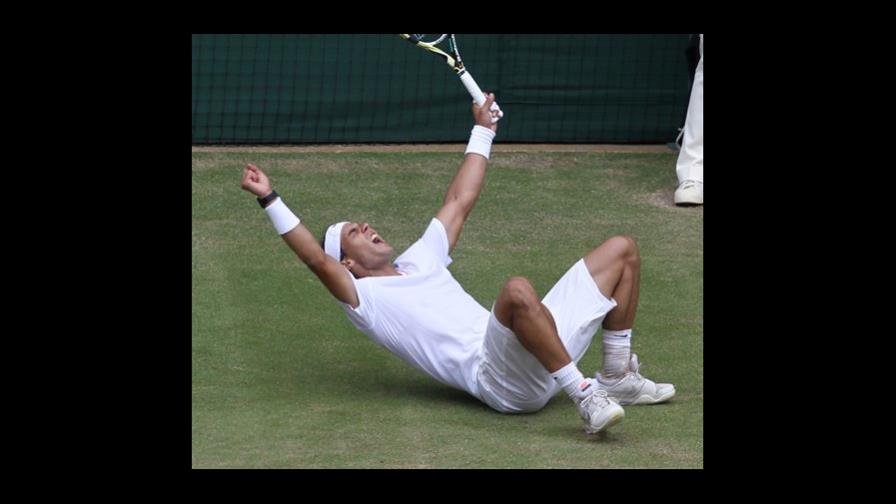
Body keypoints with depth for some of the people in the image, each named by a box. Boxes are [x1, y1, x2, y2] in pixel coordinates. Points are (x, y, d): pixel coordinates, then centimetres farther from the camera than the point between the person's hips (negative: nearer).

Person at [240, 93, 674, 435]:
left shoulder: (418, 263, 29)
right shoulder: (363, 298, 7)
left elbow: (459, 202, 36)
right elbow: (316, 258, -8)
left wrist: (482, 131, 39)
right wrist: (268, 199, -10)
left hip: (547, 355, 9)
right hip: (498, 378, -9)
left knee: (621, 250, 11)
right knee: (517, 290, -42)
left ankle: (618, 378, 10)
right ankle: (586, 398, -37)